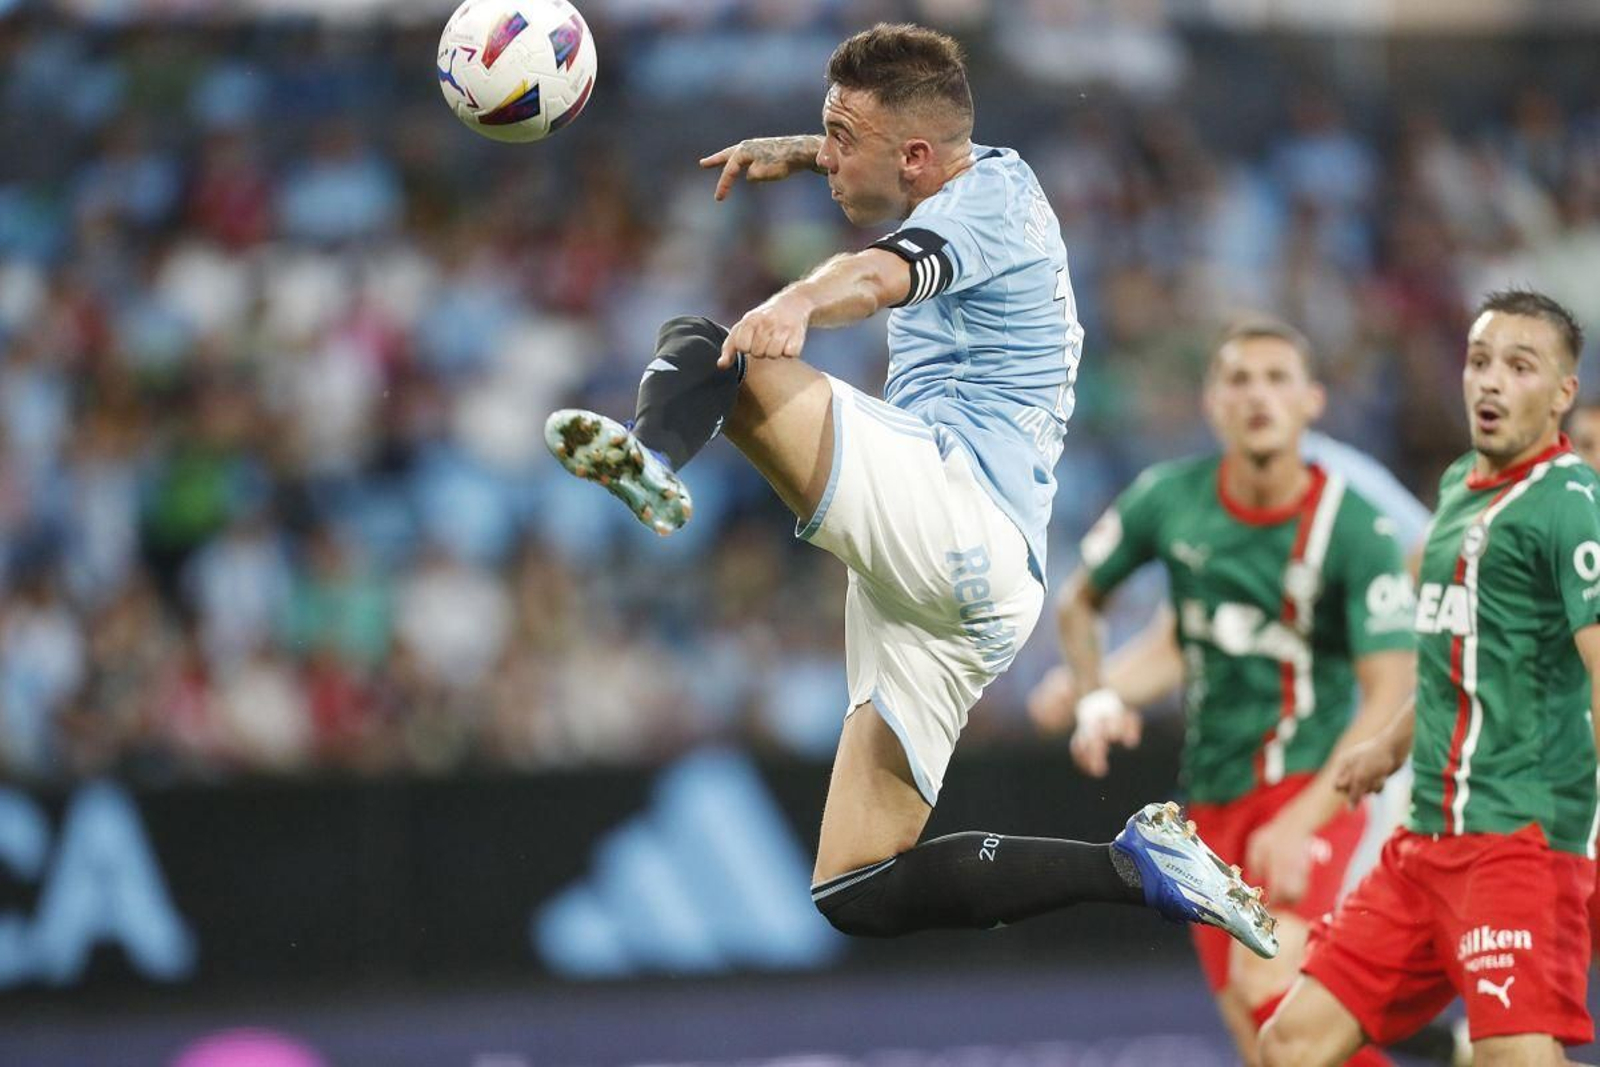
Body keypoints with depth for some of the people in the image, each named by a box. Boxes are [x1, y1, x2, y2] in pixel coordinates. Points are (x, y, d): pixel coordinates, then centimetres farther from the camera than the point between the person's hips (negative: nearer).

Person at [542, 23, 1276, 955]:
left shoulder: (989, 199, -3)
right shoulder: (992, 174, 24)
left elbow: (883, 275, -27)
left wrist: (799, 303, -47)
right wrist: (795, 153, 30)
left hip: (948, 510, -10)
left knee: (703, 347, -22)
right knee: (859, 895, 9)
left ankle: (653, 459, -56)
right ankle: (1139, 868, 8)